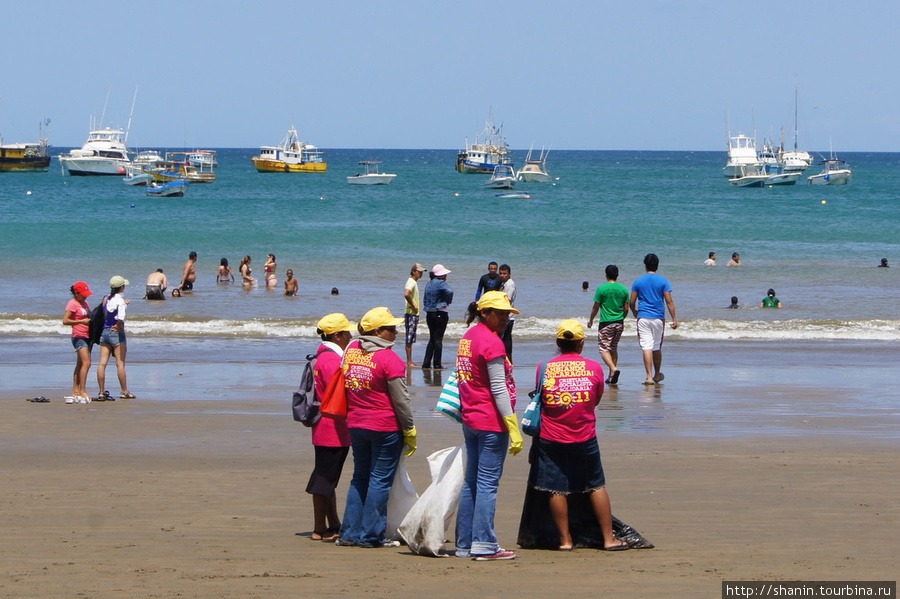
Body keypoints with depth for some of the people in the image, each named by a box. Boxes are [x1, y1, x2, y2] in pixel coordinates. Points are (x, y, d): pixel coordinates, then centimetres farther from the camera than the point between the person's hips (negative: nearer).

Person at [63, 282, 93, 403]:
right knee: (86, 362, -18)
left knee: (80, 364, 10)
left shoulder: (85, 303, 18)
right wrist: (81, 321, -21)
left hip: (87, 336, 9)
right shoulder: (73, 304, -9)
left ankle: (75, 391, 13)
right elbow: (65, 321, -15)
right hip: (79, 336, -9)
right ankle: (82, 391, -20)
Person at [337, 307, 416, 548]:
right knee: (380, 479, 2)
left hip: (355, 425, 6)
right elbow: (401, 400, -12)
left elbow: (344, 387, 13)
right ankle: (371, 535, 4)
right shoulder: (389, 359, -15)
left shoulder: (351, 350, 4)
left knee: (360, 477, 16)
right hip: (385, 427, -6)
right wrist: (410, 432, -2)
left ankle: (350, 532, 14)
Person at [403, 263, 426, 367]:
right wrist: (413, 307, -21)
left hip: (414, 314, 10)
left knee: (411, 339, 11)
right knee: (409, 339, -7)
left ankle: (410, 361, 14)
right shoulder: (411, 282, -14)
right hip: (411, 314, -10)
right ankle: (409, 362, -7)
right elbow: (406, 294, -31)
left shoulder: (415, 282, 16)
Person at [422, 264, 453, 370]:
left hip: (429, 314, 7)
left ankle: (426, 363, 10)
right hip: (440, 313, -7)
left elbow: (425, 300, 17)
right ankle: (437, 364, 0)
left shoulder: (429, 284, 13)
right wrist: (447, 302, -14)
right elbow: (449, 291, -30)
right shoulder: (441, 283, -12)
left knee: (432, 339, 14)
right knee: (438, 339, -2)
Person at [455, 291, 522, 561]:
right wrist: (513, 428, -17)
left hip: (470, 421, 9)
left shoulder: (468, 337, 14)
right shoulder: (491, 342, -13)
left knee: (471, 482, 12)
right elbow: (499, 389, -17)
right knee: (487, 483, -7)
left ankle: (464, 544, 15)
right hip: (492, 422, -9)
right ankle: (484, 545, -6)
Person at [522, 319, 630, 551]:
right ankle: (609, 538, 13)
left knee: (557, 490, 6)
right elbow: (596, 400, 8)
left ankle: (565, 539, 9)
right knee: (596, 487, 11)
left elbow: (539, 400, 5)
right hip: (585, 437, 1)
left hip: (551, 439, 0)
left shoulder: (544, 368, -6)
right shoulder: (594, 368, -5)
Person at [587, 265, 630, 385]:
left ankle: (613, 368, -25)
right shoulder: (624, 289, 2)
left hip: (606, 323, -5)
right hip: (619, 323, 5)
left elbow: (596, 307, -4)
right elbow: (626, 309, 7)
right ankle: (611, 377, 13)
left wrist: (590, 320, 11)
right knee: (614, 349, 14)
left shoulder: (601, 289, -10)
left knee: (604, 349, -1)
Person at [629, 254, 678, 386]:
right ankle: (657, 375, 28)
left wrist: (635, 313, 24)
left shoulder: (638, 282, 2)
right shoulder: (663, 281, -1)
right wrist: (674, 319, -2)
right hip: (658, 318, 1)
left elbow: (631, 303, 4)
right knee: (657, 348, 14)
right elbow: (669, 301, -6)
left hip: (643, 318, -1)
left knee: (646, 347, -4)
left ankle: (649, 376, -13)